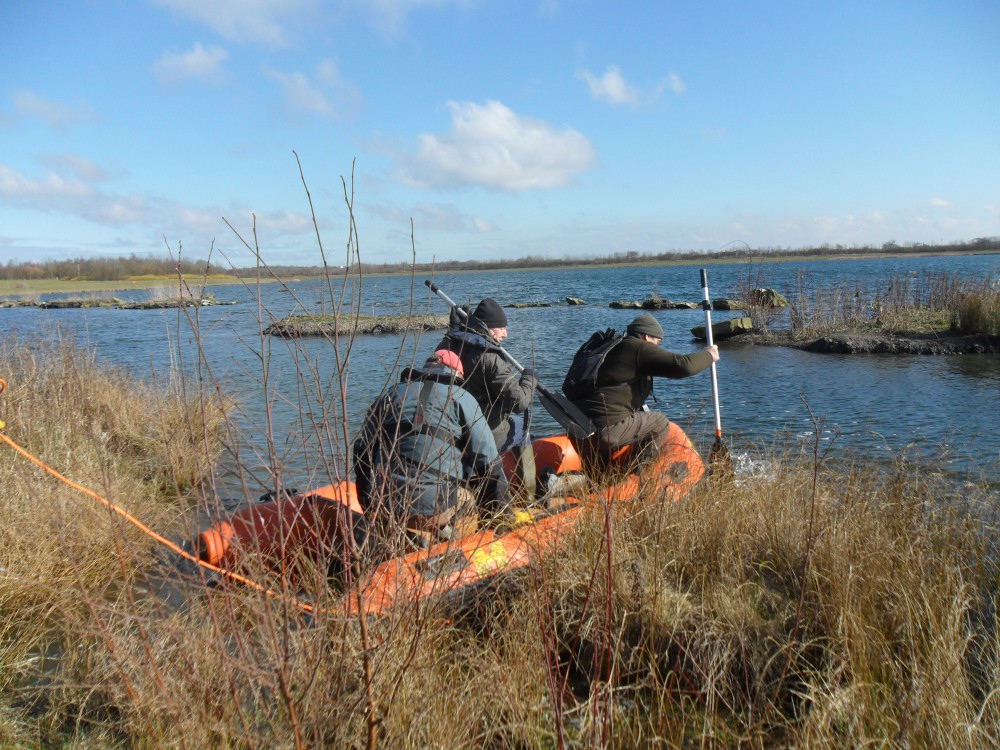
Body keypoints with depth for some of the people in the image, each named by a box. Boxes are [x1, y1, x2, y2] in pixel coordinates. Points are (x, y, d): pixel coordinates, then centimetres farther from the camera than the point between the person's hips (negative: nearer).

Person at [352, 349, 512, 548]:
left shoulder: (390, 395, 19)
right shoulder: (462, 399, 7)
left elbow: (362, 452, 17)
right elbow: (488, 461, 2)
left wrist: (369, 507, 26)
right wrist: (503, 507, 15)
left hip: (382, 510, 5)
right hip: (435, 507, -4)